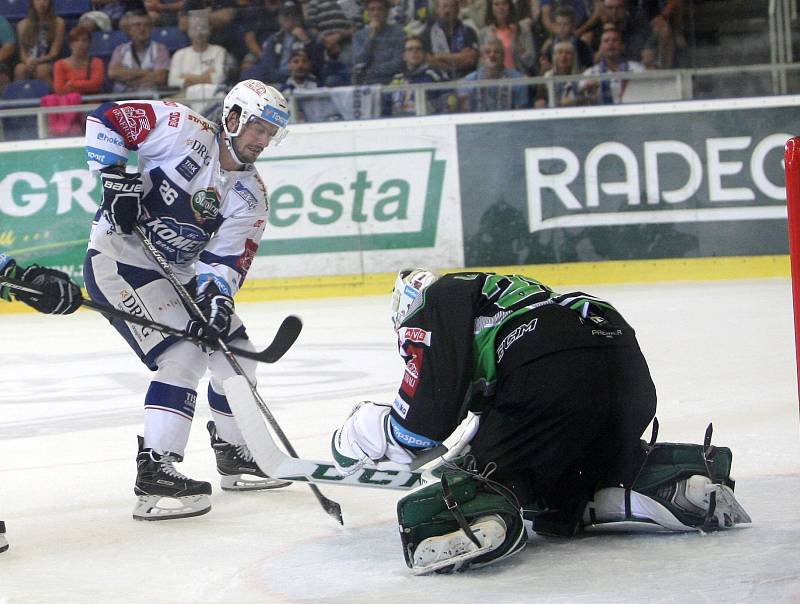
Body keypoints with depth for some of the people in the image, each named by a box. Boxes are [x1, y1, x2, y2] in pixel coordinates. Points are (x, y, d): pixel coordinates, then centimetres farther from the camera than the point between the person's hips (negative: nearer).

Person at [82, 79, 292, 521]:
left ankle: (234, 455, 31)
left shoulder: (250, 195, 2)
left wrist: (215, 297, -25)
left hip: (178, 272, 8)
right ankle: (154, 474, -22)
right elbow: (106, 120, -13)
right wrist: (116, 178, -21)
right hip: (119, 259, -8)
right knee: (183, 358, -21)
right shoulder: (183, 131, -15)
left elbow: (227, 257, -6)